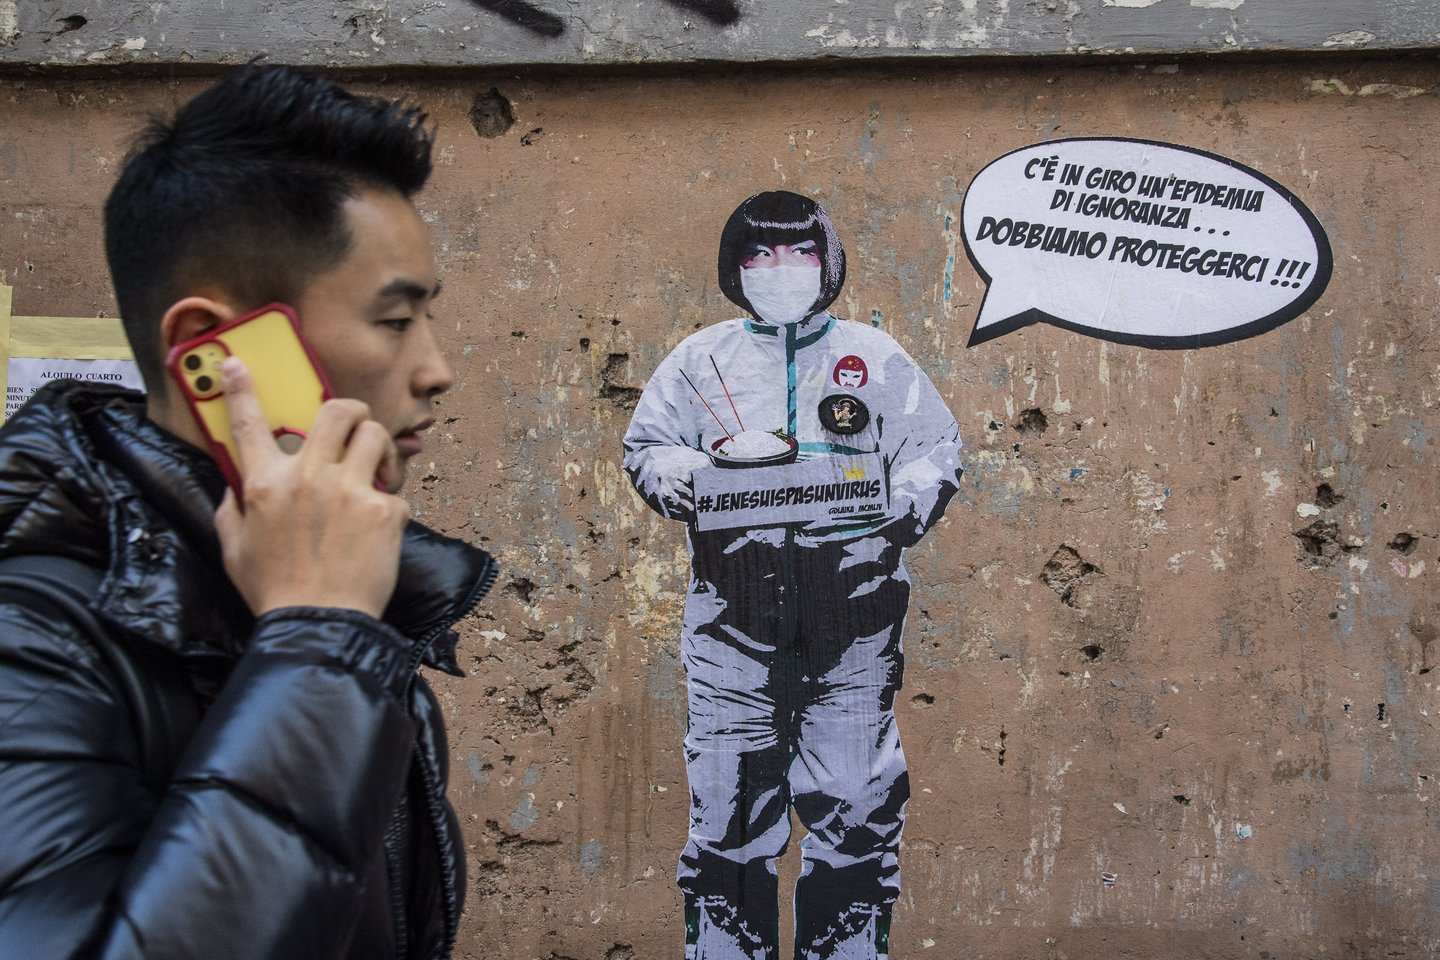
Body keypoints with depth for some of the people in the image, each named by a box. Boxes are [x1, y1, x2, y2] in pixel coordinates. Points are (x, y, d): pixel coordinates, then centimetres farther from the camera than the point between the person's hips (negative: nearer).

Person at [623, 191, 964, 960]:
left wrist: (908, 503, -10)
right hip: (734, 615, 0)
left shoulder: (874, 356, 12)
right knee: (728, 796, 1)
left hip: (852, 613, 0)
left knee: (855, 802, 1)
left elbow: (935, 446, 11)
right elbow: (645, 445, 12)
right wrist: (684, 478, -10)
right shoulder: (702, 357, 13)